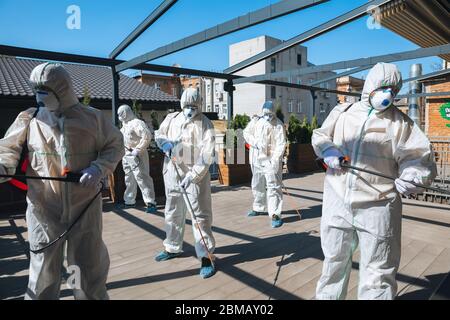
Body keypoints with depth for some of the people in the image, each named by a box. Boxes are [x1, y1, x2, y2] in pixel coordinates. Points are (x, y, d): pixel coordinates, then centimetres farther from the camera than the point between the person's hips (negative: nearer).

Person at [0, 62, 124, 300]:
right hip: (44, 209, 1)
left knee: (90, 265, 14)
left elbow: (115, 146, 4)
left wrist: (98, 168, -13)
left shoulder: (92, 118, -2)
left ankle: (93, 296, 38)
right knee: (43, 270, 14)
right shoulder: (28, 119, 2)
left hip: (85, 207, 0)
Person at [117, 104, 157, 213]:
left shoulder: (137, 123, -12)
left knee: (142, 178, -12)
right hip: (127, 155, 10)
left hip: (137, 156, -10)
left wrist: (138, 150, -21)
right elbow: (121, 138, 30)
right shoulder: (124, 125, 17)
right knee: (129, 180, 17)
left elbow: (147, 136, -22)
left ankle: (151, 203, -10)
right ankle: (129, 201, 29)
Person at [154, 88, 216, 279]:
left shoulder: (205, 125, -10)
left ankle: (206, 256, 5)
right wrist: (165, 143, -5)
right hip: (172, 172, 6)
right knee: (172, 212, 18)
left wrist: (191, 176, -27)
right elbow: (159, 135, 19)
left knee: (200, 215, -5)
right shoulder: (172, 118, 5)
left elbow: (206, 156, -18)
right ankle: (172, 248, 38)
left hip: (196, 174, -5)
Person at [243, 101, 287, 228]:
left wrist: (275, 160, -25)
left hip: (271, 160, -6)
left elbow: (281, 144, -14)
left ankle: (275, 214, -9)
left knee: (273, 187, -11)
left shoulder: (278, 125, -8)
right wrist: (256, 143, -11)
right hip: (257, 159, 6)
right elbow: (246, 132, 6)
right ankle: (259, 208, 37)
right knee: (257, 185, 19)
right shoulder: (256, 121, 7)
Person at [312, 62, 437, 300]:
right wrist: (328, 150, -3)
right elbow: (320, 135, 18)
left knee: (377, 275, 9)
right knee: (334, 262, 21)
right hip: (337, 203, 3)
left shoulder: (401, 123, 0)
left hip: (377, 208, -2)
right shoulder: (342, 112, 8)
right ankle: (327, 295, 43)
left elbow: (420, 159, -3)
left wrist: (410, 178, -24)